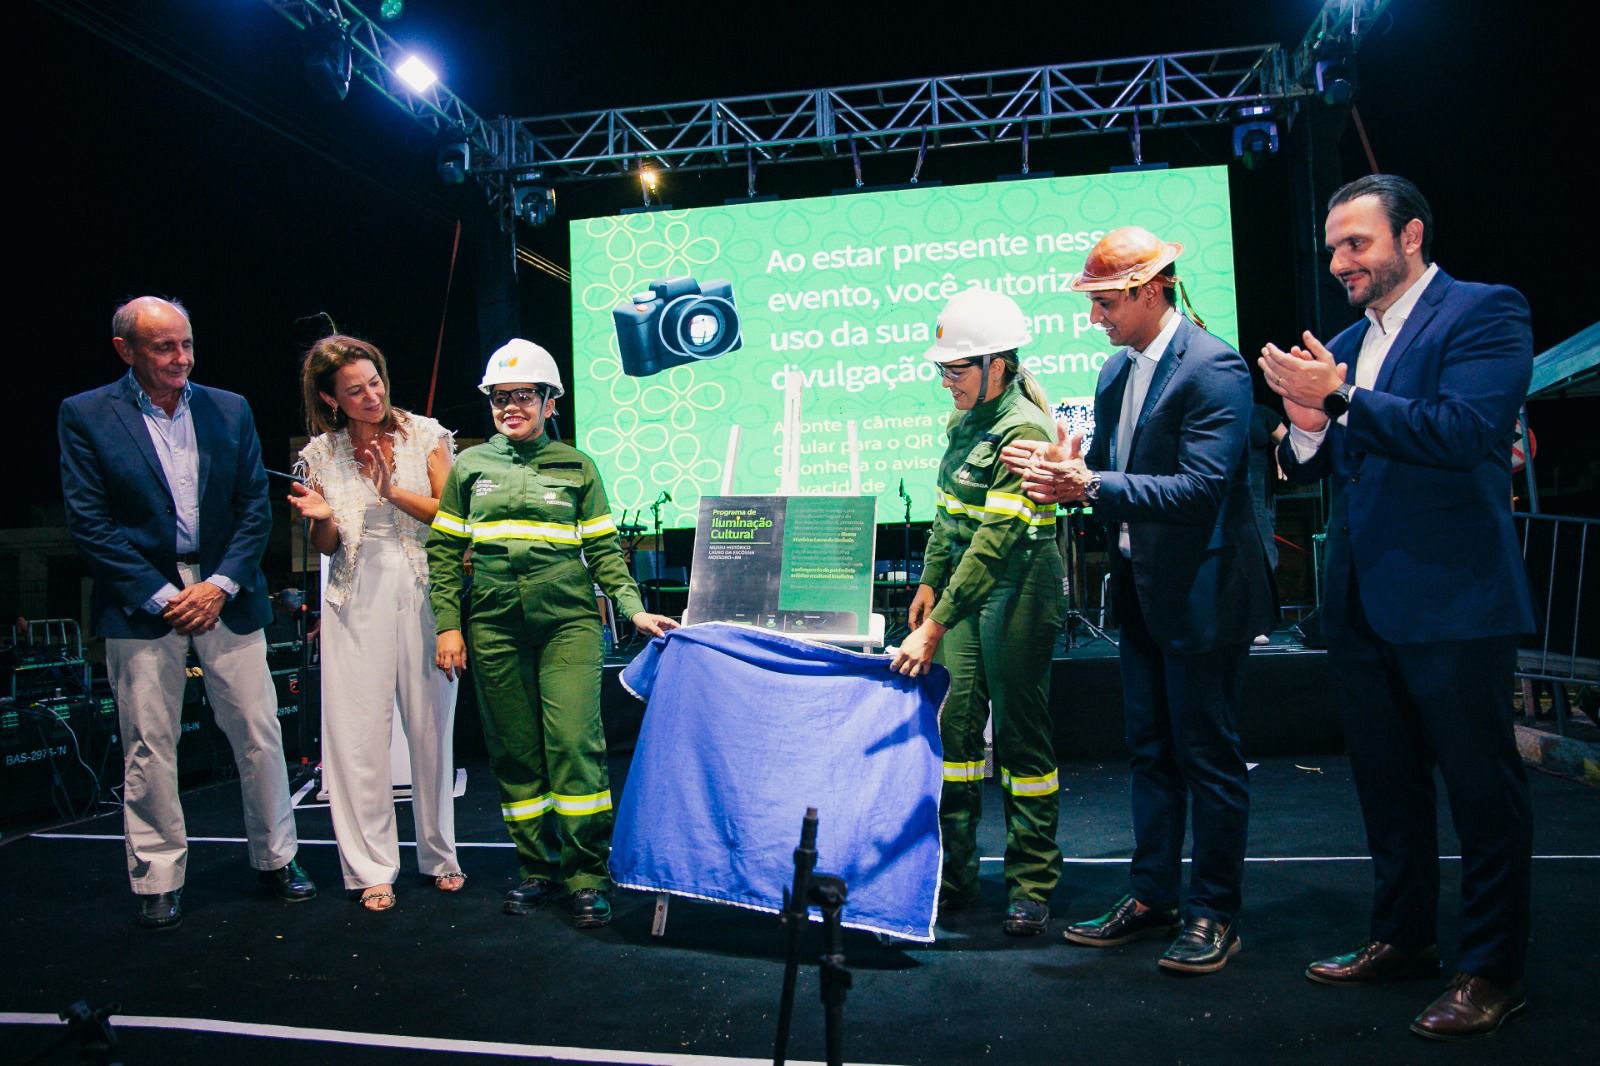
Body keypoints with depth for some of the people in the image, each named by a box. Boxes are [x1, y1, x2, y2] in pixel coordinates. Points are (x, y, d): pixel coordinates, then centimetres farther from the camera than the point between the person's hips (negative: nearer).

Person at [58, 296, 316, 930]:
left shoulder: (230, 410, 7)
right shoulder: (85, 415, 0)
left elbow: (256, 507, 5)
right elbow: (89, 523, -4)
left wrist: (221, 585, -7)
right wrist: (160, 596, -11)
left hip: (225, 593, 2)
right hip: (141, 599, -2)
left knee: (259, 734, 5)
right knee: (149, 748, 5)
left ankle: (276, 858, 22)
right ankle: (158, 880, 21)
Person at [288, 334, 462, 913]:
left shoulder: (425, 435, 3)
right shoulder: (320, 455, 7)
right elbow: (327, 547, 13)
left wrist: (392, 490, -12)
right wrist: (323, 518, -8)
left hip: (421, 592, -1)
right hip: (356, 599, 1)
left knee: (431, 728, 4)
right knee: (358, 733, -1)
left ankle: (440, 856, 20)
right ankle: (371, 869, 12)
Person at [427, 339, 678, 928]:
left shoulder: (576, 466, 8)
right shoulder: (469, 466, 12)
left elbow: (604, 549, 7)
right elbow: (444, 551, 11)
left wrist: (635, 609, -5)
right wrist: (448, 625, 2)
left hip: (568, 621, -2)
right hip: (494, 627, 2)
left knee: (574, 742, -10)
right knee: (514, 750, 6)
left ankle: (587, 873, 2)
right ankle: (537, 868, 19)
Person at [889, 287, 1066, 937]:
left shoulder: (1023, 430, -18)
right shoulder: (965, 419, 8)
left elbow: (996, 538, -25)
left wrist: (935, 627, -28)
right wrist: (930, 580, 15)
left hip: (1017, 588, -8)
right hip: (968, 588, 8)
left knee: (1020, 733, 1)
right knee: (954, 725, 10)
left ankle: (1031, 885, 17)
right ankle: (953, 873, 22)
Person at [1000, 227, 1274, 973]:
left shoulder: (1213, 368, -15)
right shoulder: (1117, 371, 10)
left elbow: (1200, 488, -24)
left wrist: (1091, 485, -28)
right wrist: (1067, 471, -8)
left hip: (1201, 591, -8)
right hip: (1142, 590, 8)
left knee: (1207, 756, 3)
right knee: (1150, 750, 15)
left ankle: (1215, 912, 18)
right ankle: (1153, 898, 28)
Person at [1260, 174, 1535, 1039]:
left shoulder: (1485, 312, -6)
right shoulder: (1344, 344, 13)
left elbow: (1463, 428, -22)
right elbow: (1312, 468, 12)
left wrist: (1342, 399, -22)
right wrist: (1306, 425, -9)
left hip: (1452, 600, -7)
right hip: (1361, 602, 7)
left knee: (1482, 787, 5)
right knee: (1386, 784, 17)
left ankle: (1492, 970, 19)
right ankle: (1402, 937, 33)